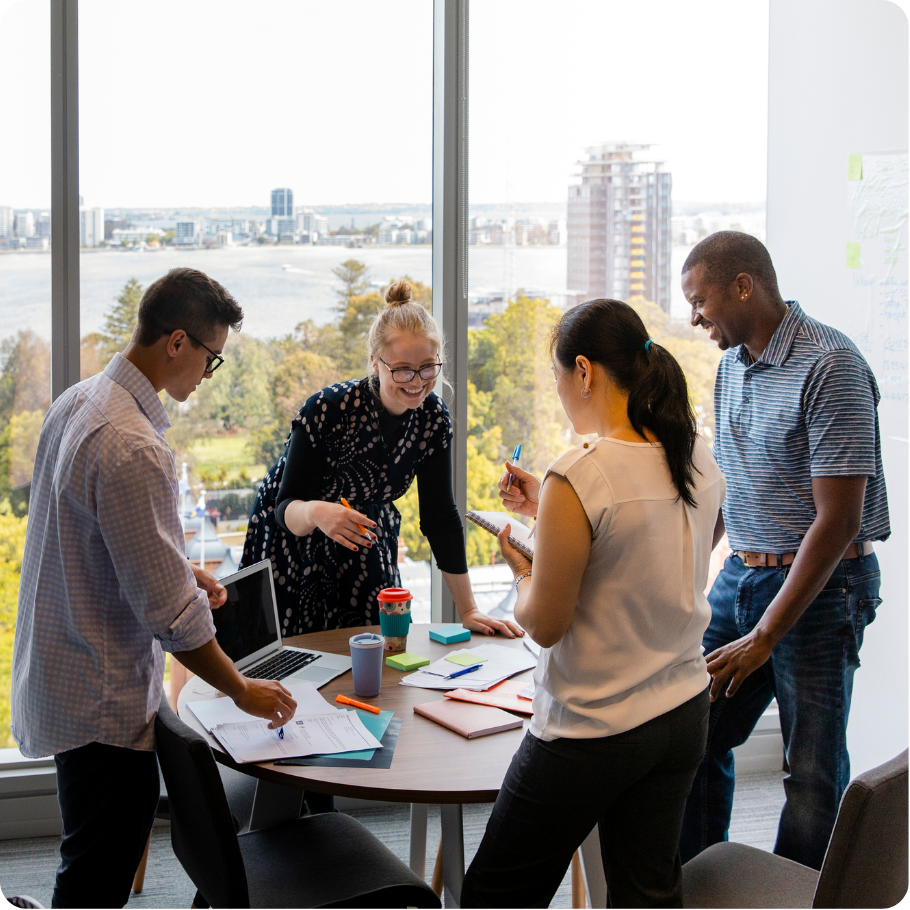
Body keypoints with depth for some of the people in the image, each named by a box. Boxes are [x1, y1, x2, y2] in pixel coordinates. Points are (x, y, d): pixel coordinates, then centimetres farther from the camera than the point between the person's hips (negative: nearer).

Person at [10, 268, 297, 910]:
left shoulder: (78, 401, 4)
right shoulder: (133, 449, -27)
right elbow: (170, 612, -25)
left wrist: (180, 570, 10)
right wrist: (243, 691, -12)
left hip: (57, 677, 10)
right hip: (102, 701, -10)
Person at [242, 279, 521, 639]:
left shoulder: (433, 416, -15)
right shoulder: (327, 409, -29)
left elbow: (440, 516, -8)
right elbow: (286, 508, -27)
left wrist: (468, 610, -8)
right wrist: (315, 513, -51)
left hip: (363, 542, 4)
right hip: (292, 541, -4)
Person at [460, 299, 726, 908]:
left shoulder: (578, 478, -23)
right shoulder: (700, 460, 0)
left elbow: (544, 625, -17)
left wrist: (520, 568, 3)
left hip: (591, 733, -7)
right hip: (684, 714, 7)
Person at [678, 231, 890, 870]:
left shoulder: (829, 366, -18)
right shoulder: (734, 363, 9)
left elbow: (837, 520, -21)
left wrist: (765, 636, -19)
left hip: (821, 587, -8)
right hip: (741, 575, 8)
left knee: (814, 775, 2)